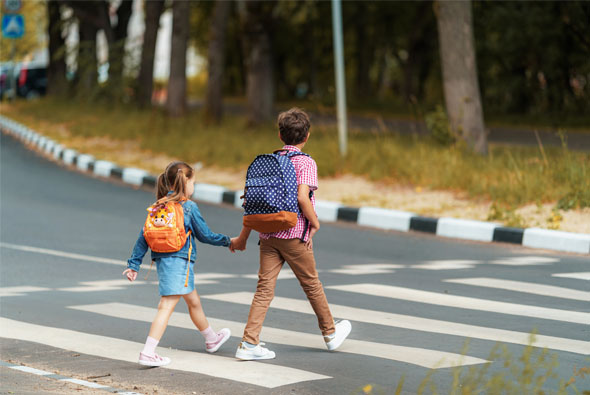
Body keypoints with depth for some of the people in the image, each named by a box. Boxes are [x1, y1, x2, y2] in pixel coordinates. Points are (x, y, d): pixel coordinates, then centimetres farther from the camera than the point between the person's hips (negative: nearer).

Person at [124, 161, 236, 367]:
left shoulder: (158, 207, 10)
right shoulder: (189, 207, -8)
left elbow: (144, 236, 8)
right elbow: (205, 235, -1)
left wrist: (133, 264, 11)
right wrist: (228, 241, 15)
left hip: (162, 260, 8)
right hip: (178, 260, -8)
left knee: (193, 302, 24)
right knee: (166, 306, -10)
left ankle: (211, 338, 41)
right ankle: (147, 353, -17)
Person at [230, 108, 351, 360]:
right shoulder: (306, 162, -9)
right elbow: (302, 197, -23)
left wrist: (244, 236, 16)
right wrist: (315, 223, -6)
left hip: (268, 233, 5)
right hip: (294, 235, -5)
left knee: (265, 287, 3)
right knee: (311, 284, 12)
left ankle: (249, 343, -4)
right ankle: (330, 333, 30)